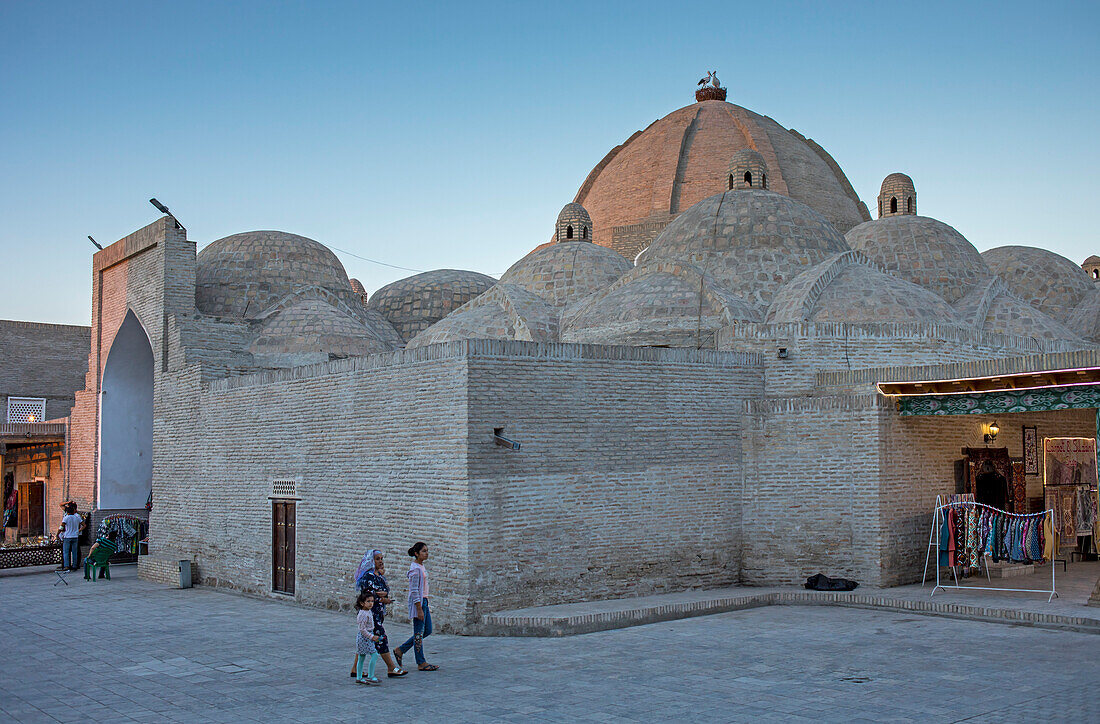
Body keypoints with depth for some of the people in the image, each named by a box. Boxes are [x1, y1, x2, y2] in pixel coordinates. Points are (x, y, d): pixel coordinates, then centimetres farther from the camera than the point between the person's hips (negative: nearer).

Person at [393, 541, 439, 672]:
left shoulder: (422, 567, 13)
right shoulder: (415, 568, -16)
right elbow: (414, 591, -19)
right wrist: (419, 609, -21)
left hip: (424, 601, 10)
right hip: (418, 602, -10)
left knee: (427, 630, 13)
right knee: (419, 633, -2)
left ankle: (400, 650, 20)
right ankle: (421, 663, 6)